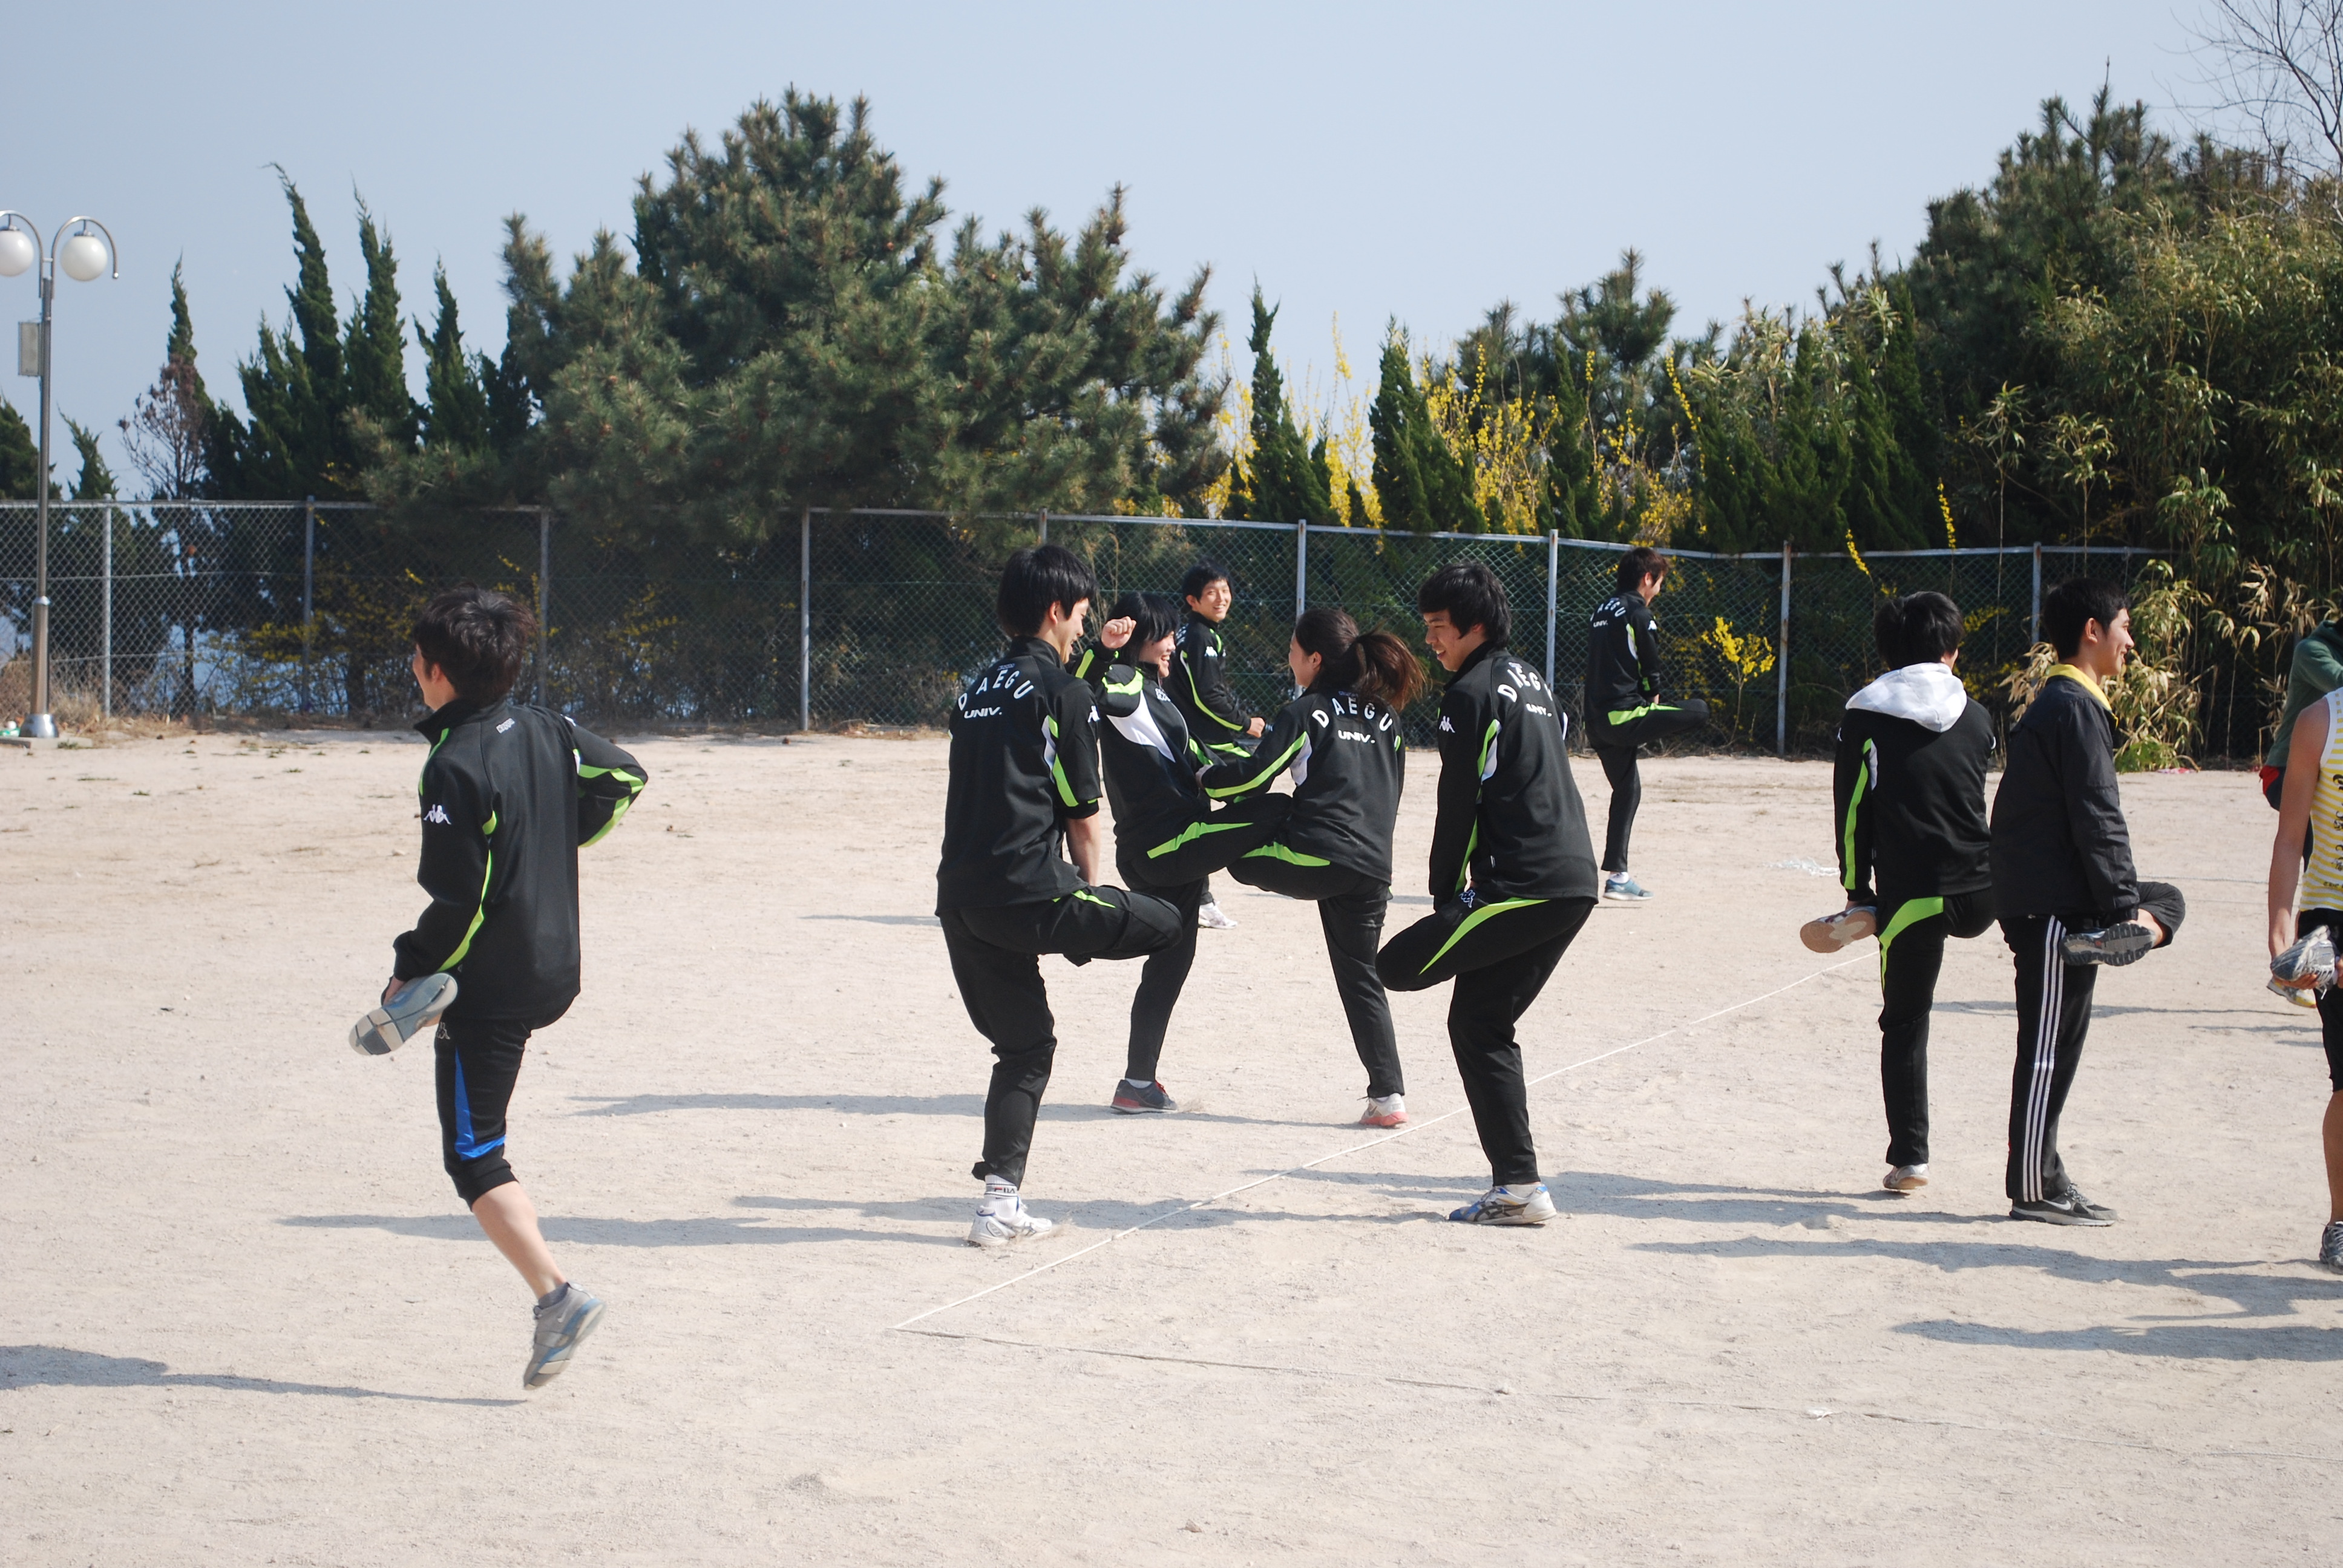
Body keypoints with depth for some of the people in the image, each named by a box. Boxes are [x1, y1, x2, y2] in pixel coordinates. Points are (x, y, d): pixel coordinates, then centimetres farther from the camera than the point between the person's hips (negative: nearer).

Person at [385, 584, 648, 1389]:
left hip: (490, 987, -8)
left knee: (473, 1155, -2)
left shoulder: (455, 766, -21)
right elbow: (625, 777, 18)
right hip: (557, 971, 8)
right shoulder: (544, 731, 2)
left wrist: (411, 970, -7)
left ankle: (556, 1293, -14)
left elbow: (457, 901, -22)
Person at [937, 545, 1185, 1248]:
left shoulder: (977, 690, 21)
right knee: (1163, 924, 12)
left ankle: (1001, 1201, 8)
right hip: (1027, 893, -8)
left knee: (1025, 1046, 15)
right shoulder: (1063, 690, -2)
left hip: (961, 896, 8)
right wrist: (1090, 894, 15)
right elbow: (1082, 812, -1)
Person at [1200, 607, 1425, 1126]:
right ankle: (1388, 1093, 6)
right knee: (1360, 975, 11)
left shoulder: (1305, 713, 1)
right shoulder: (1385, 716, 20)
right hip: (1373, 866, 7)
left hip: (1316, 858, -7)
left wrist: (1205, 778, 11)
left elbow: (1253, 777, -5)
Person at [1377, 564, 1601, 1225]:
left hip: (1524, 886, -10)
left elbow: (1459, 805, -10)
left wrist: (1444, 896, 1)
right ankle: (1516, 1185, 11)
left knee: (1398, 966, -5)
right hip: (1575, 879, 10)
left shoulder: (1472, 693, -8)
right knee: (1479, 1022, 14)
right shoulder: (1530, 680, 22)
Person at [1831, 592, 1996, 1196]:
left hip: (1910, 896, -2)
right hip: (1982, 891, 2)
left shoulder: (1865, 719, 1)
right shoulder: (1976, 717, 10)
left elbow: (1853, 812, 2)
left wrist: (1858, 891, 11)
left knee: (1905, 1024, 7)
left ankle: (1909, 1158, 7)